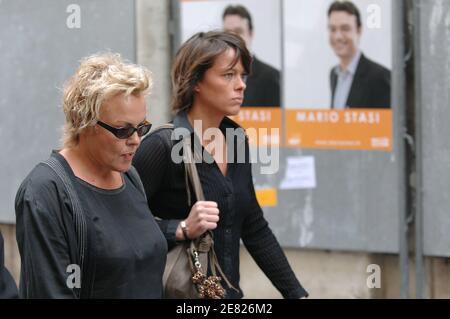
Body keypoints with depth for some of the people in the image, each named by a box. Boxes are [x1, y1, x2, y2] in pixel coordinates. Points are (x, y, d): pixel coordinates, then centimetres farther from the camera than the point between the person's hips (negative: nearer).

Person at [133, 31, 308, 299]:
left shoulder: (237, 139, 6)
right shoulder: (162, 146, -16)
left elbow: (255, 228, 12)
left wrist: (296, 294, 11)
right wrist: (183, 230, -26)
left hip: (229, 291, 7)